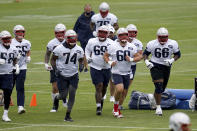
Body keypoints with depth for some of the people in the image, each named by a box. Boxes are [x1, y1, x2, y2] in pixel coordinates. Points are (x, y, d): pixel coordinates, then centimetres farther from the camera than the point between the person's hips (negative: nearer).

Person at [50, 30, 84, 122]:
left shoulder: (79, 50, -2)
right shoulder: (59, 49, -12)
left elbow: (81, 60, 14)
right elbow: (53, 60, -1)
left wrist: (81, 65, -9)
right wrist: (55, 69, -16)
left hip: (74, 75, 2)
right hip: (62, 75, -2)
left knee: (72, 95, -8)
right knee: (63, 96, -1)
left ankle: (68, 115, 0)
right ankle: (56, 99, 38)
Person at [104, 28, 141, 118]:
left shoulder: (131, 47, 1)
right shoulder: (113, 47, -5)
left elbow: (138, 57, 4)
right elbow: (105, 55, 5)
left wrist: (131, 59, -16)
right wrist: (109, 62, -13)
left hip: (126, 73, 4)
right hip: (116, 72, -4)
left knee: (123, 92, 9)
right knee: (119, 89, -23)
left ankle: (116, 110, 27)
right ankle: (116, 106, 1)